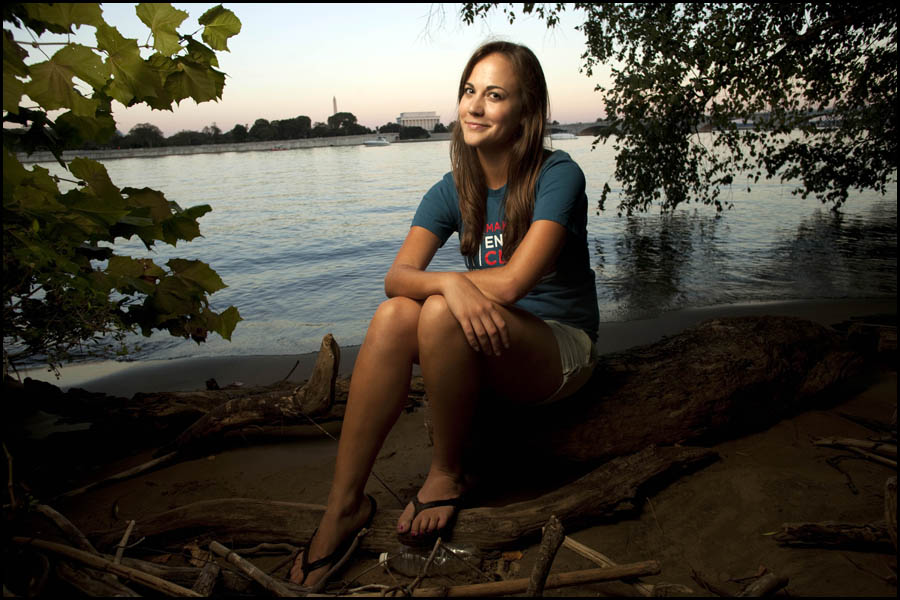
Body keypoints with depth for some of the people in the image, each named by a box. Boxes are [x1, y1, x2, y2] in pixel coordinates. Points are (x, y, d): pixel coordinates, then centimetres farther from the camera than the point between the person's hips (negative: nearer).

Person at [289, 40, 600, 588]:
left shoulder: (557, 175, -12)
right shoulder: (454, 190, 3)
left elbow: (513, 281, -24)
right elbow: (397, 277, -11)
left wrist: (429, 283, -10)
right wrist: (448, 282, -34)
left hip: (562, 351, -4)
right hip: (488, 348, 5)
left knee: (439, 314, -32)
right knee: (393, 316, -25)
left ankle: (448, 475, -10)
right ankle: (344, 504, -19)